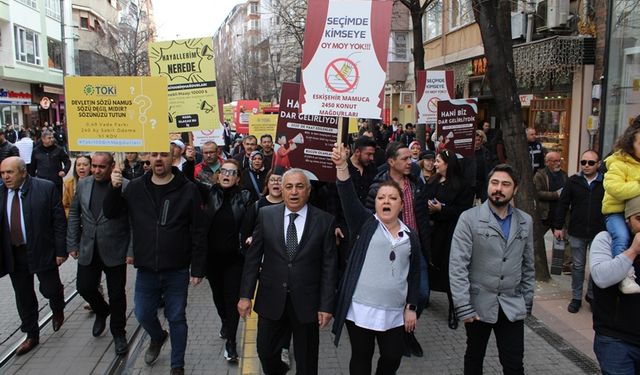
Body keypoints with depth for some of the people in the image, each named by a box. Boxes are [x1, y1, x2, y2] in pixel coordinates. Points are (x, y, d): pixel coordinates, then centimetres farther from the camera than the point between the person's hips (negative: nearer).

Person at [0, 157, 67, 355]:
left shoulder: (46, 188, -11)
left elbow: (59, 221, -9)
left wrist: (61, 250, -10)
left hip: (41, 250, -4)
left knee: (50, 290, 5)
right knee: (23, 297, 14)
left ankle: (58, 310, 40)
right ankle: (31, 335, 31)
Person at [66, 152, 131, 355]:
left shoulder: (126, 187, -13)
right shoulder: (83, 184, 2)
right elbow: (74, 215, 10)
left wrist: (132, 251, -13)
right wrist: (72, 244, 7)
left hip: (114, 252, -4)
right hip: (88, 251, 4)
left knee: (117, 295, 7)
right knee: (84, 287, 11)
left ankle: (119, 333, 28)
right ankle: (102, 311, 43)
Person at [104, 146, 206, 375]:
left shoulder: (188, 189, -10)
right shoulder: (135, 188, 0)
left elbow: (197, 233, -8)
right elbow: (110, 214, 6)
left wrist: (198, 268, -8)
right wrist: (114, 188, -13)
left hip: (177, 271, -3)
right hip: (146, 270, 3)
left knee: (177, 319, 10)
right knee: (144, 315, 17)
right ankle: (158, 337, 50)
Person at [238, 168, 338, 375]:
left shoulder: (324, 220, -6)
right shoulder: (266, 214, -2)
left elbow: (329, 266, -5)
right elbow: (253, 257, 1)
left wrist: (326, 305, -7)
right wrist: (245, 295, -1)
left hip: (306, 302, -1)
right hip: (271, 299, 1)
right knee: (265, 351, 14)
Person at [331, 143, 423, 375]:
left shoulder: (410, 237, 7)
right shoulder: (365, 224, 0)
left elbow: (415, 274, 10)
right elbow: (349, 197, -15)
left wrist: (412, 307, 5)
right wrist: (342, 165, -29)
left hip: (394, 313, 3)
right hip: (361, 309, -2)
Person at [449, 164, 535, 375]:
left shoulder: (525, 222, 4)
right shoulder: (469, 219, -10)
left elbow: (528, 266, 10)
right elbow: (457, 266, -15)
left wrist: (527, 301, 8)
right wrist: (463, 307, -18)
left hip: (512, 306, 3)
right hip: (478, 304, -2)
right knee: (474, 358, 17)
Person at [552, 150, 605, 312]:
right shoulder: (573, 181, -1)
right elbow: (563, 204, 2)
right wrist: (558, 226, 0)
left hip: (599, 233, 0)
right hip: (577, 233, 1)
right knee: (578, 266, 10)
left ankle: (592, 295, 28)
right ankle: (576, 298, 22)